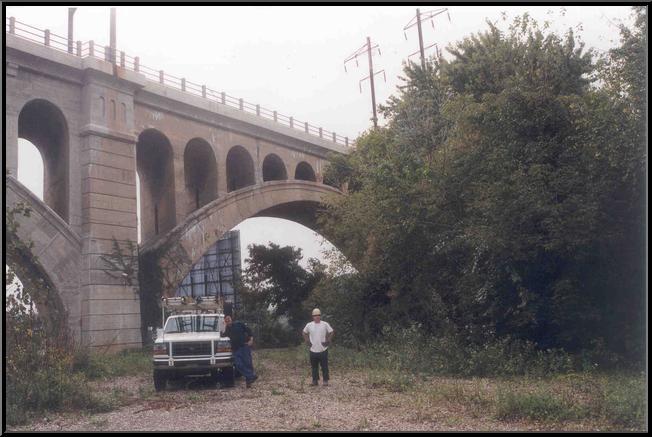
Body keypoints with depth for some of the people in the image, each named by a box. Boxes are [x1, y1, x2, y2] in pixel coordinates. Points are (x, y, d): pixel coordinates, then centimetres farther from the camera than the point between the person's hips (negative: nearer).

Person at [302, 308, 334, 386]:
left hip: (323, 350, -2)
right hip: (313, 350, 2)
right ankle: (315, 380, 17)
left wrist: (328, 341, -2)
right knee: (314, 367, 7)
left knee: (324, 367, 1)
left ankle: (325, 380, 10)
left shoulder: (325, 324, -4)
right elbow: (304, 333, 17)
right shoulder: (309, 325, 1)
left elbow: (332, 332, 4)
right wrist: (307, 341, 7)